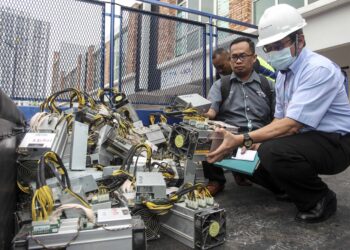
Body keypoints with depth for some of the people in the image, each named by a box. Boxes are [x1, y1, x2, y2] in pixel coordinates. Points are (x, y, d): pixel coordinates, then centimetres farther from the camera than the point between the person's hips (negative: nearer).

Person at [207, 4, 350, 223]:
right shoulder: (283, 73, 7)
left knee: (273, 152, -34)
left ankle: (320, 200, -6)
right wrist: (256, 145, -7)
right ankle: (297, 189, 16)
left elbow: (292, 125, -31)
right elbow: (280, 119, 9)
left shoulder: (319, 69, -21)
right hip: (303, 140, 8)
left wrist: (242, 140, -35)